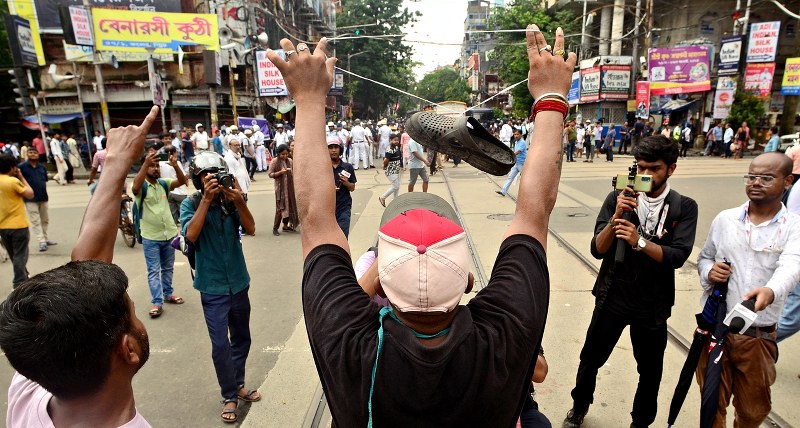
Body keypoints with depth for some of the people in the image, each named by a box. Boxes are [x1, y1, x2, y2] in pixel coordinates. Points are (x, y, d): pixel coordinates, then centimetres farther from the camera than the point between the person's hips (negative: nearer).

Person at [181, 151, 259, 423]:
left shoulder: (230, 200, -3)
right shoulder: (191, 204, -8)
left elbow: (251, 229, -13)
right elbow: (191, 235, -24)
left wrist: (239, 202, -28)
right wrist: (206, 199, -29)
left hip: (239, 283, 3)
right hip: (213, 288, -3)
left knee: (242, 339, 16)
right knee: (220, 345, 0)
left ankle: (238, 386, 35)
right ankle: (229, 396, 19)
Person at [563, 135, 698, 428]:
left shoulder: (684, 208, -4)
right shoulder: (619, 199, -6)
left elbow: (678, 256, -16)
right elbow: (598, 250, -11)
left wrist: (639, 241, -31)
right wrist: (616, 217, -26)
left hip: (653, 305, 1)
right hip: (613, 297, 0)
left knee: (650, 370, 17)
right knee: (591, 359, 13)